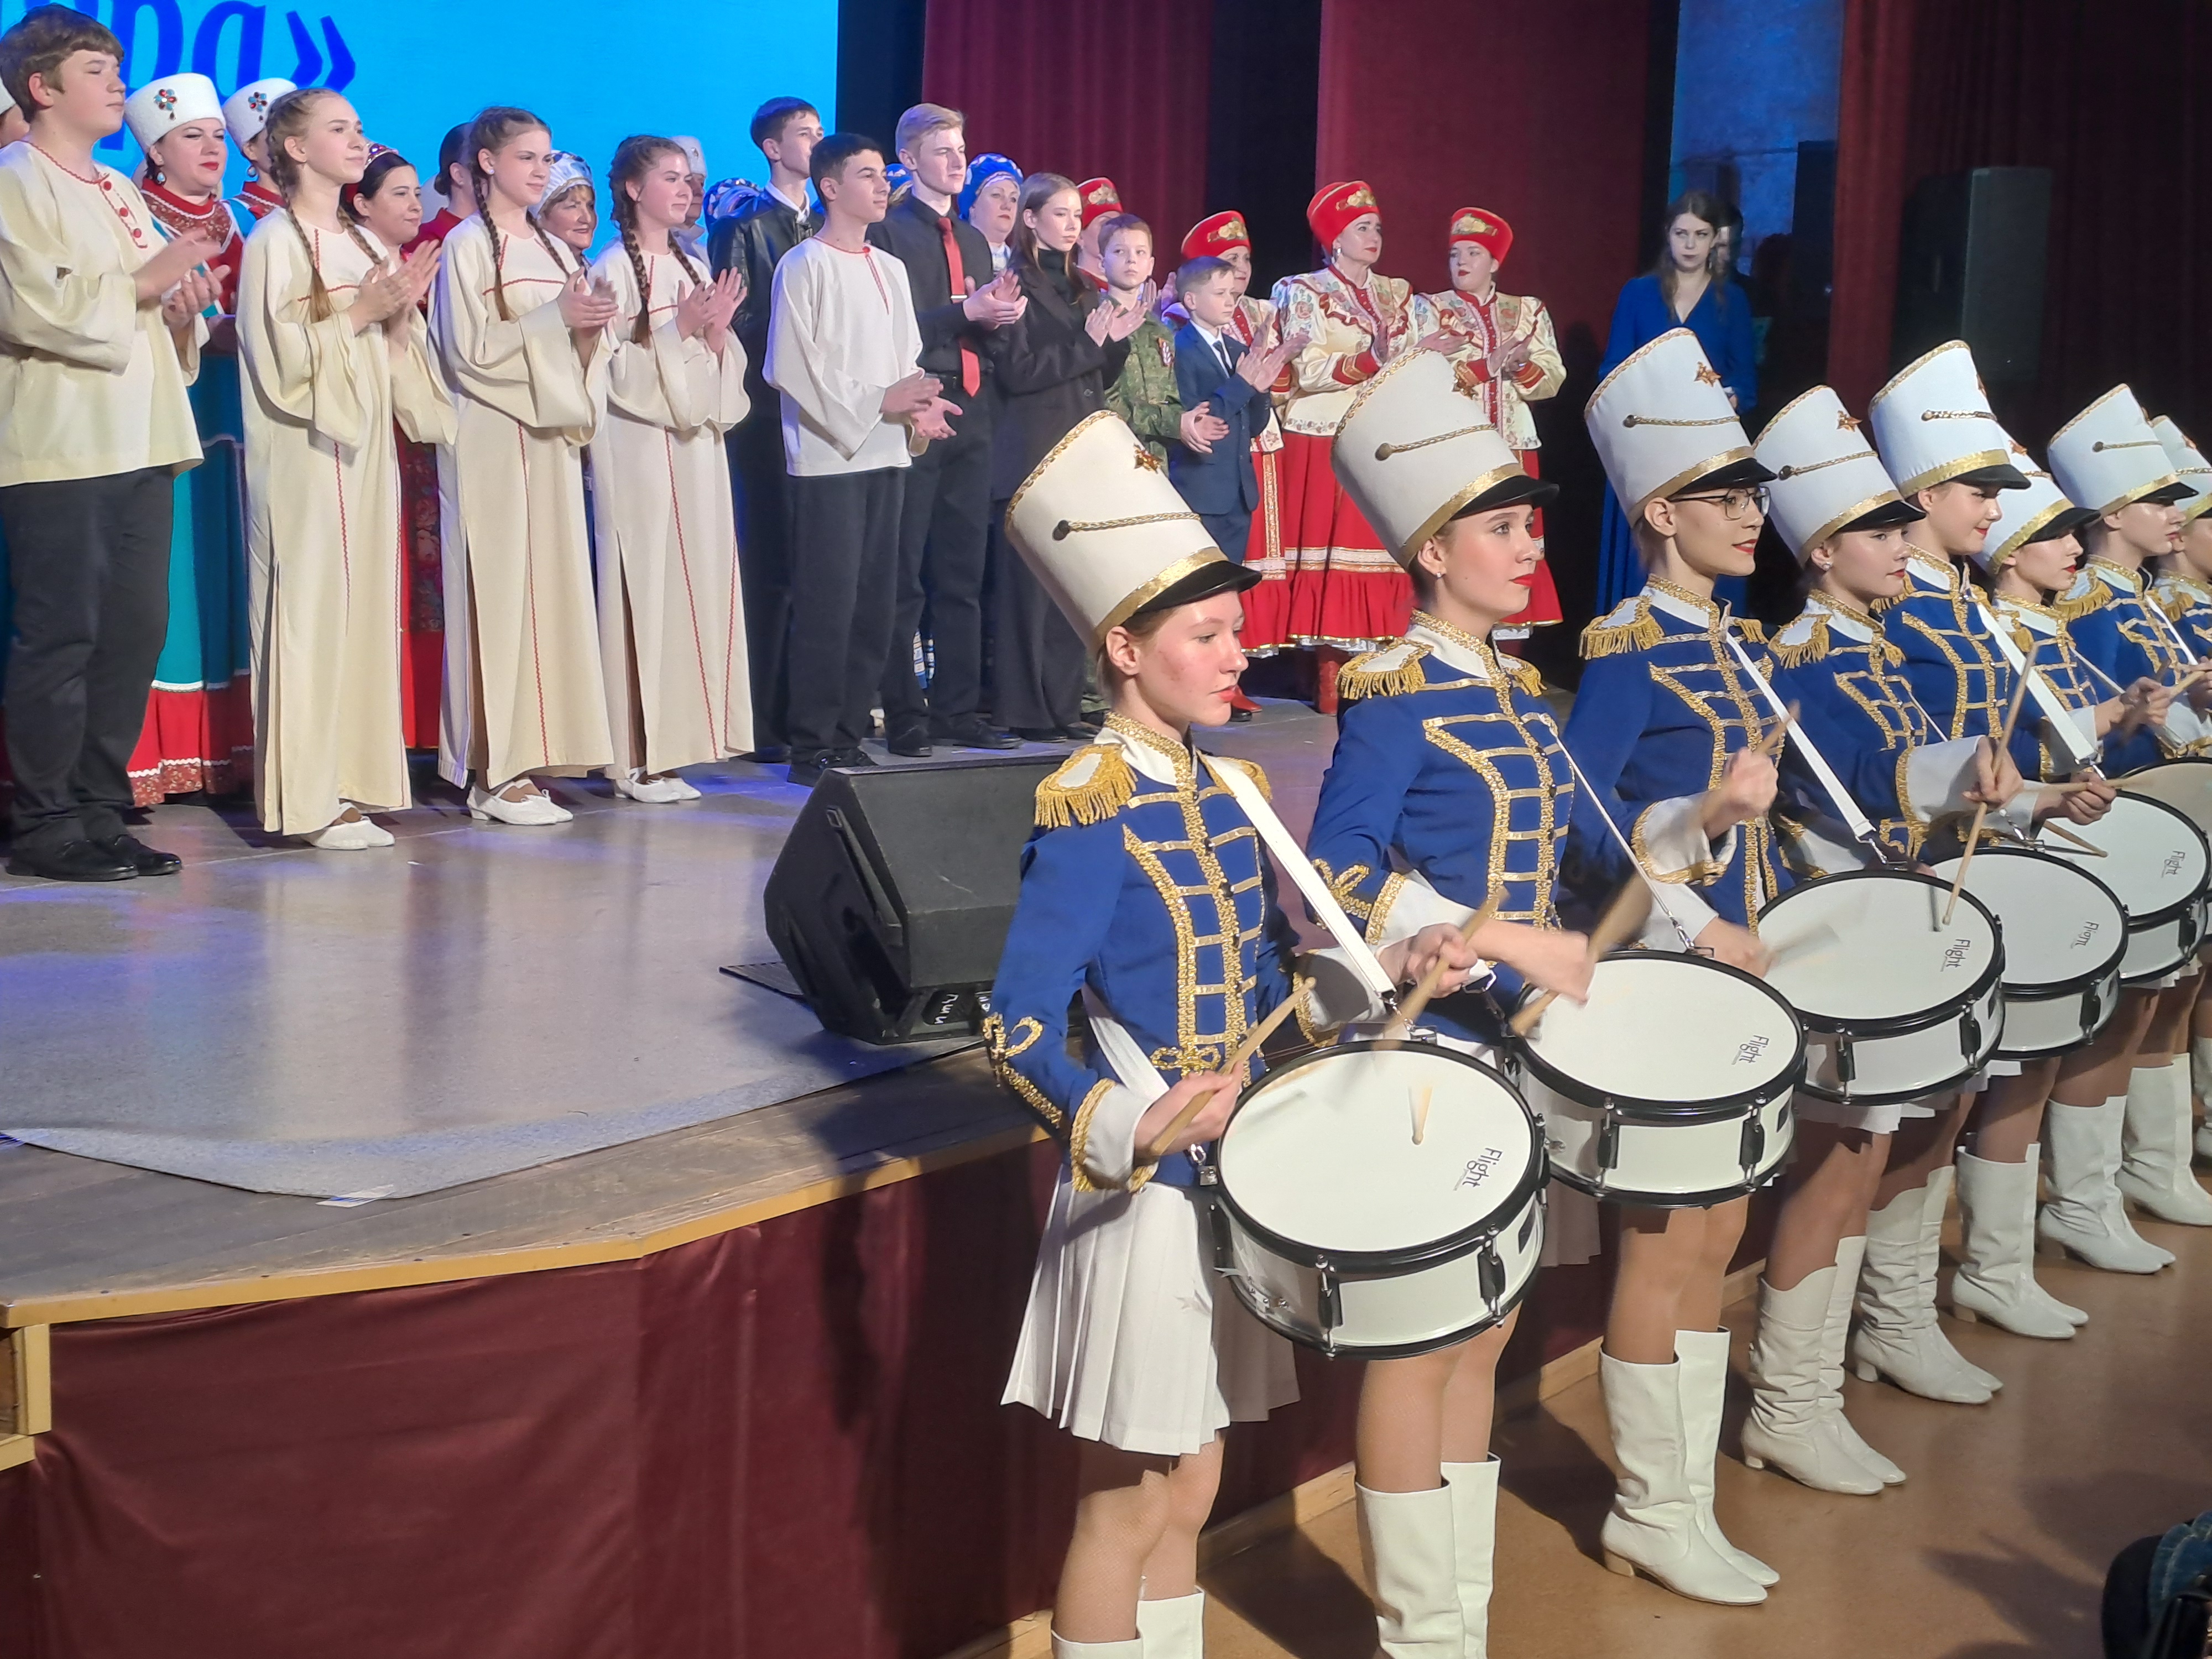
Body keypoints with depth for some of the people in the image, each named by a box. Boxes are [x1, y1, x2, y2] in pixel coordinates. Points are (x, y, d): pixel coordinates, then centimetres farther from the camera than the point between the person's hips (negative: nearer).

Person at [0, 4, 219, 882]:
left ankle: (100, 813, 14)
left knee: (135, 631, 7)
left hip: (139, 442, 8)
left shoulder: (122, 194, 21)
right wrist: (142, 285, -10)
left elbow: (158, 323, 25)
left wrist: (183, 311, 3)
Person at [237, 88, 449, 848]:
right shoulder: (275, 240, -5)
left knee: (367, 607, 6)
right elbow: (280, 355, -13)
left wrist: (402, 314, 0)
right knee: (309, 611, -7)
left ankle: (352, 784, 11)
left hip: (366, 444, 7)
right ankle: (305, 797, -3)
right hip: (303, 452, -7)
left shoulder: (366, 243, 16)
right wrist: (359, 315, -15)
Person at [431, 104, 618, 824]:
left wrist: (589, 328, -3)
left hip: (550, 436, 7)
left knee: (552, 588, 4)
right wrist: (554, 318, -16)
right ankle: (493, 772, -4)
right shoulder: (467, 246, -3)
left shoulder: (554, 249, 16)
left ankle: (531, 759, 8)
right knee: (498, 594, -7)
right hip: (491, 441, -7)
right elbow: (470, 350, -12)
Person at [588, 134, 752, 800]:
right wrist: (678, 331, -16)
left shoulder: (694, 267, 16)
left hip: (697, 448, 7)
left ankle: (672, 744, 10)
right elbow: (613, 369, -12)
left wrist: (718, 330, -3)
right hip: (640, 452, -7)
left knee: (697, 588, 5)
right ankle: (634, 756, -3)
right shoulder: (615, 270, -5)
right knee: (644, 592, -7)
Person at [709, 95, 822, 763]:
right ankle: (765, 723, 1)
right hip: (768, 413, -5)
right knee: (770, 567, -4)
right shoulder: (744, 226, -1)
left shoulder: (825, 227, 17)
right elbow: (733, 321, -7)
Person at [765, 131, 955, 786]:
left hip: (885, 452, 7)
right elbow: (793, 365, -11)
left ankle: (849, 736, 14)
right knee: (827, 602, -8)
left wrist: (919, 406, -4)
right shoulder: (805, 266, -4)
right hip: (827, 455, -7)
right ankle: (811, 747, -2)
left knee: (874, 602, 7)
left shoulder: (889, 269, 17)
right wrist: (879, 402, -16)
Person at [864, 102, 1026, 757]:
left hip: (971, 415, 7)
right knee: (904, 576, -3)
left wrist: (1001, 313, -1)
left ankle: (959, 710, 16)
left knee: (963, 574, 10)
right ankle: (904, 717, 2)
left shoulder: (972, 239, 20)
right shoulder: (890, 231, -4)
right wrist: (965, 313, -17)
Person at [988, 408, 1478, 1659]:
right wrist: (1123, 1130, -36)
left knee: (1191, 1487, 18)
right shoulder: (1090, 816, -18)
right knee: (1125, 1502, 5)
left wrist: (1389, 968, -2)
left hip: (1235, 1176, 7)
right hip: (1142, 1188, -7)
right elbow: (1021, 1028, -22)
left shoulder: (1235, 789, 6)